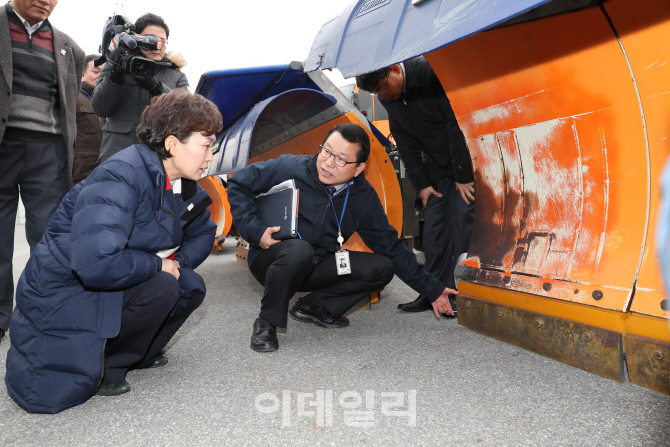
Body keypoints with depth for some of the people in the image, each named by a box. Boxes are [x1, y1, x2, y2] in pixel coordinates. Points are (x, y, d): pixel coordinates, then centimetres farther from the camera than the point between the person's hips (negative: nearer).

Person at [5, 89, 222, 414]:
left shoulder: (184, 186, 0)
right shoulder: (121, 178, -28)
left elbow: (203, 233, 16)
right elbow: (95, 262, -39)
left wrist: (178, 261, -5)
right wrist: (157, 265, -24)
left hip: (110, 289, 9)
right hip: (60, 295, -8)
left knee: (191, 287, -5)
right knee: (162, 289, -27)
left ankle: (133, 351, 11)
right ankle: (104, 363, -5)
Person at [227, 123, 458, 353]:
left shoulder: (364, 197, -5)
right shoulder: (291, 168, -16)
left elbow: (391, 246, 2)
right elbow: (239, 184, -6)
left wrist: (433, 290, 2)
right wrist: (255, 231, -19)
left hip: (315, 268, 4)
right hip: (272, 262, -4)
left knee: (382, 267, -13)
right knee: (299, 249, -39)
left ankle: (312, 306, -4)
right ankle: (267, 322, -17)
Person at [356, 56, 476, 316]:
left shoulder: (431, 73, -22)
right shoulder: (388, 98, 0)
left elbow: (457, 122, -22)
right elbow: (405, 143, 6)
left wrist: (463, 174, -21)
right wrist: (421, 184, 2)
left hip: (466, 159, -6)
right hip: (437, 167, 7)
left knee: (463, 219, -11)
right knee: (433, 226, 2)